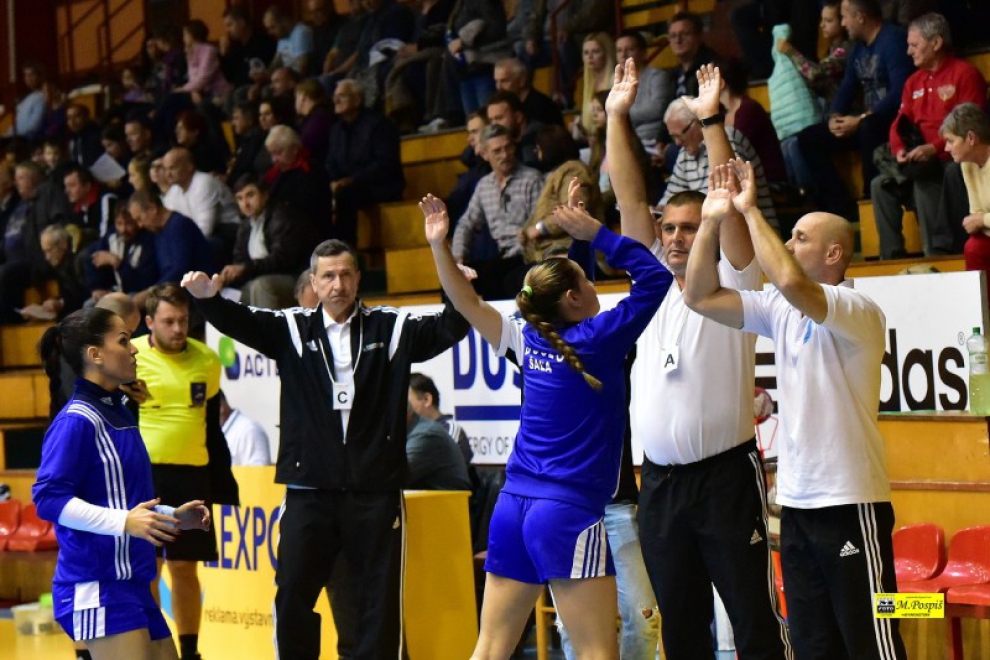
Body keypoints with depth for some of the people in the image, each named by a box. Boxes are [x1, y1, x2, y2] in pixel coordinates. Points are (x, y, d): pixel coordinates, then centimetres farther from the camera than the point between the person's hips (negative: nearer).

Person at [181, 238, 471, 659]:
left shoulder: (390, 328, 6)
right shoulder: (292, 329, 6)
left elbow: (447, 328, -3)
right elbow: (241, 322, -6)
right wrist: (208, 299, -27)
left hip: (375, 491, 0)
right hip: (309, 490, 1)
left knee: (380, 598, 4)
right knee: (292, 593, 3)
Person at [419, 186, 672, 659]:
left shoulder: (530, 340, 9)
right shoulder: (595, 340, -7)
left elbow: (468, 304, 21)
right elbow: (654, 277, -5)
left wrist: (439, 245, 21)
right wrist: (596, 232, -2)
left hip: (513, 508, 7)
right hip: (569, 513, -7)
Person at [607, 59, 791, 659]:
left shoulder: (733, 284, -1)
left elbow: (733, 208, -14)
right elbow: (631, 201, 8)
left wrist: (712, 121, -20)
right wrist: (617, 117, 2)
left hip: (725, 474, -5)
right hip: (661, 480, 6)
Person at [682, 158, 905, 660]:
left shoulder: (859, 312, -13)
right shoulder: (782, 310, 10)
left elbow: (790, 281, -30)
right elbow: (701, 297, 10)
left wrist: (750, 209, -19)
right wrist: (712, 221, 1)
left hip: (849, 503, -8)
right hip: (796, 501, 8)